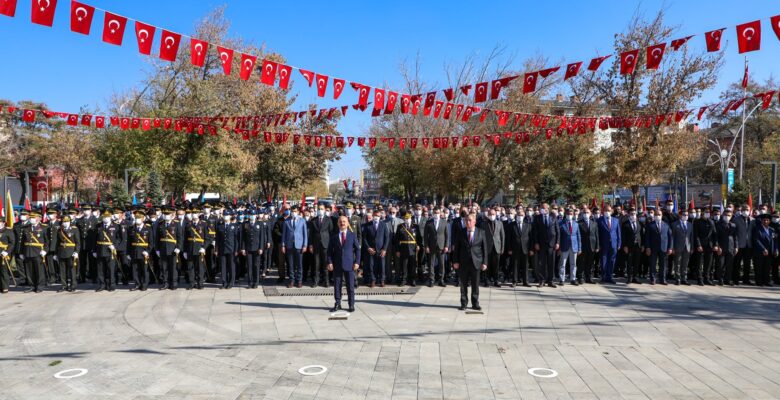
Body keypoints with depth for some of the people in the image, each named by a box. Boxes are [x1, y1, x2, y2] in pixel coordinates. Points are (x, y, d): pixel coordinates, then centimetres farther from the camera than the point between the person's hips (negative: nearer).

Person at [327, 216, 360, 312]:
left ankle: (351, 305, 13)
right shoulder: (334, 236, 5)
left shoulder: (352, 235, 4)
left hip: (349, 264, -1)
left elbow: (357, 249, 4)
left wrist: (357, 262, -5)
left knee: (350, 286, 3)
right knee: (337, 285, 5)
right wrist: (330, 262, -5)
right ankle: (337, 304, 16)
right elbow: (330, 250, 6)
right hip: (337, 265, 1)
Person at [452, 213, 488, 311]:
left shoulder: (481, 232, 2)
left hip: (476, 262, -1)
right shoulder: (461, 233, 4)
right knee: (463, 284, 7)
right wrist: (455, 261, -3)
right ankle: (463, 303, 17)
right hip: (463, 262, 1)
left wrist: (484, 262, -4)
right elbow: (456, 248, 4)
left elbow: (484, 248, 2)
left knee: (475, 284, 6)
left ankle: (475, 303, 18)